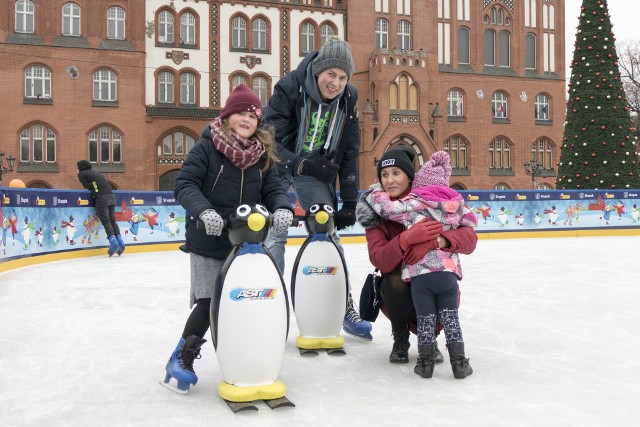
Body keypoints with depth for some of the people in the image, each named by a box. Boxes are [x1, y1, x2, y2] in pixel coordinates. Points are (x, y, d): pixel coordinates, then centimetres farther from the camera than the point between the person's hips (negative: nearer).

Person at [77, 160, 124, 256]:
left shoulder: (81, 174, 10)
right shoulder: (95, 172, 30)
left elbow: (87, 186, 1)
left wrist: (92, 188, 20)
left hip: (102, 197, -6)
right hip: (111, 196, 6)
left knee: (105, 220, -8)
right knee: (112, 220, 7)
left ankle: (113, 242, -22)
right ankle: (120, 242, -1)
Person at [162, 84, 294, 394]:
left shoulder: (262, 154, 5)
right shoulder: (207, 146, -9)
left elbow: (272, 189, 6)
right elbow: (185, 184, -13)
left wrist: (282, 208, -16)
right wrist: (203, 210, -29)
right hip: (208, 241, -5)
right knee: (208, 303, -6)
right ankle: (182, 357, 14)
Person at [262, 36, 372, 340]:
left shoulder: (347, 99, -10)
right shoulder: (289, 88, -24)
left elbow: (349, 153, -4)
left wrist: (349, 203, -6)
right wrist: (303, 165, -39)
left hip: (316, 172, 4)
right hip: (277, 168, -4)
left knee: (329, 234, 2)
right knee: (274, 235, -12)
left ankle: (344, 307, 12)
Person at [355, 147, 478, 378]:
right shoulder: (375, 212, -12)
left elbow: (469, 237, -23)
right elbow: (379, 260, -26)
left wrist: (434, 241, -42)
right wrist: (408, 239, -44)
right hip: (399, 294, 0)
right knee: (395, 279, -31)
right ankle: (400, 340, -2)